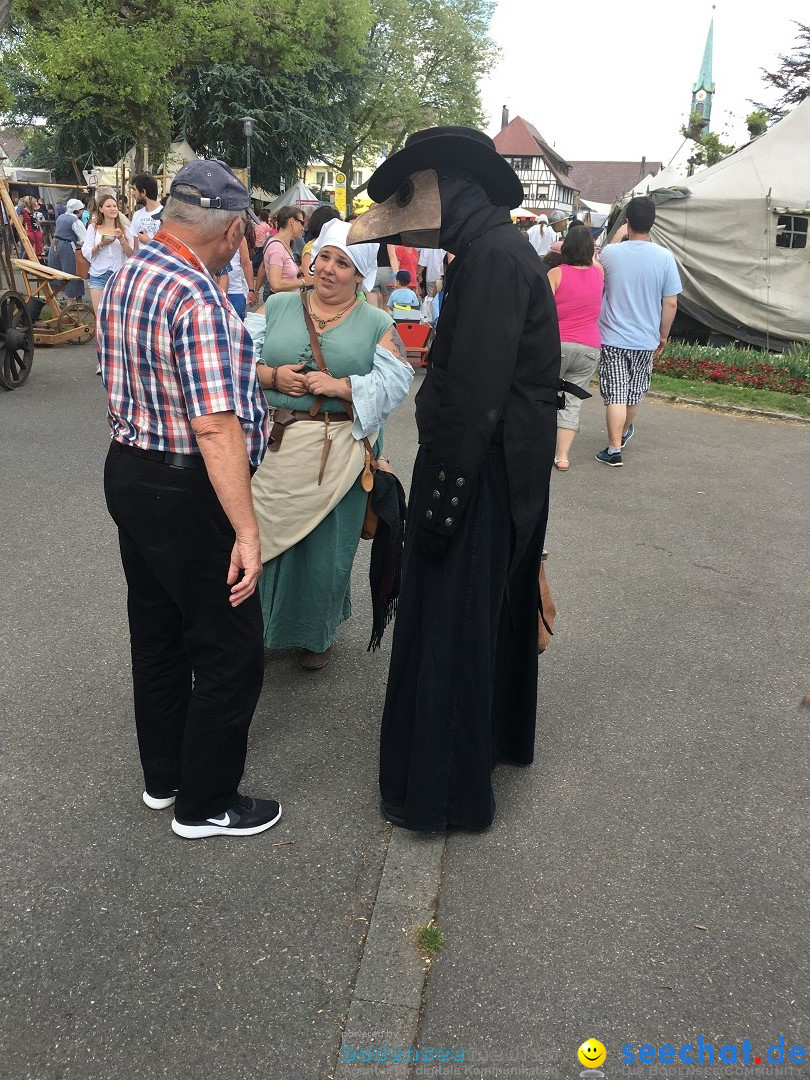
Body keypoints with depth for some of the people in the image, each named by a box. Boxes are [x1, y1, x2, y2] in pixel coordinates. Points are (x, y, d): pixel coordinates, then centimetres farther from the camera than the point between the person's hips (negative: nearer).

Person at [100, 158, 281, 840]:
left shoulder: (125, 281, 7)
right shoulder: (198, 301, -23)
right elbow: (215, 428, -28)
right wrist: (246, 531, -25)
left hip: (128, 473, 10)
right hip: (188, 495, -10)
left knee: (157, 635, 21)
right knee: (231, 653, 5)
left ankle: (163, 776, 38)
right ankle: (205, 804, 20)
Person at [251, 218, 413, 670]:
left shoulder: (377, 324, 4)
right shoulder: (278, 306, 9)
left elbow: (396, 382, -6)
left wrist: (340, 386, -17)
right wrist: (272, 377, -12)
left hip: (336, 456, -1)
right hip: (275, 448, 2)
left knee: (326, 548, 6)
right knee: (267, 538, 8)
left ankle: (318, 633, 29)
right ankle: (263, 625, 30)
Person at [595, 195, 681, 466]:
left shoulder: (611, 253, -10)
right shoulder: (664, 258, -9)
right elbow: (671, 304, -5)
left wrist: (617, 237, 21)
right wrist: (663, 335, 8)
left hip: (612, 338, -2)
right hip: (645, 340, 2)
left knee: (615, 394, 0)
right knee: (635, 392, 20)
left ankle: (614, 448, -4)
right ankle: (624, 432, 42)